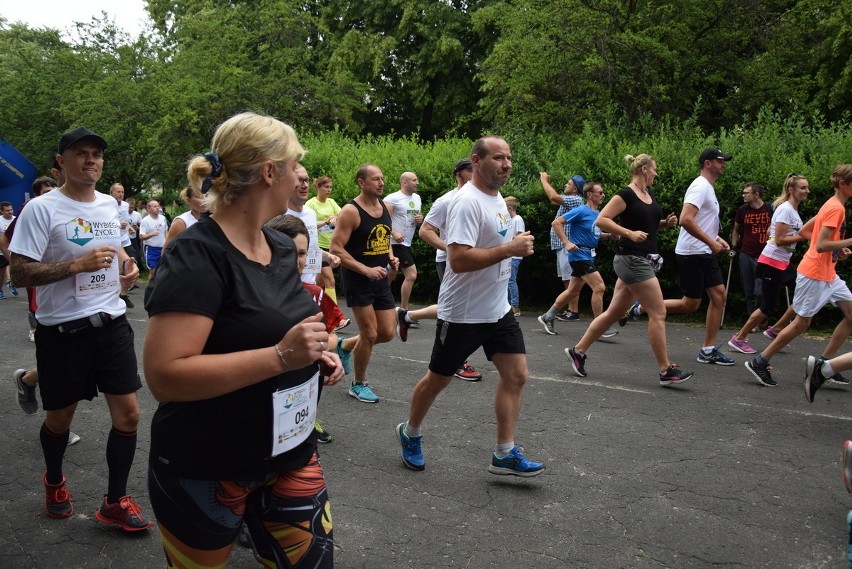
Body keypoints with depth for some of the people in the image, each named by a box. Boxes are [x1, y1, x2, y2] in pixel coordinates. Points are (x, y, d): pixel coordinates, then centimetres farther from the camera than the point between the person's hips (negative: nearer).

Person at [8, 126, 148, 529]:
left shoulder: (110, 205, 8)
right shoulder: (42, 208, -11)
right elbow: (20, 272, -15)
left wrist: (127, 266, 4)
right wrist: (77, 265, -24)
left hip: (111, 322, 5)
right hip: (63, 329, -4)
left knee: (128, 413, 1)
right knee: (60, 417, 14)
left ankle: (114, 502, 18)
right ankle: (54, 481, 44)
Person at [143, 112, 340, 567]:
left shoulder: (282, 246, 4)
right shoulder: (196, 256, -21)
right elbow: (164, 376, -28)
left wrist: (315, 354, -1)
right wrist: (280, 357, -31)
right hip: (205, 471, -7)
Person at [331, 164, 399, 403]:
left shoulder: (385, 206, 8)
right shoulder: (351, 211, -14)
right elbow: (336, 248, -17)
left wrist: (391, 257, 2)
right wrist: (366, 270, -23)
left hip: (381, 278, 7)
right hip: (358, 279, -7)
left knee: (387, 333, 7)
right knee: (370, 334, -3)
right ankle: (358, 384, 18)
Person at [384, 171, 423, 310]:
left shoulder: (417, 198, 13)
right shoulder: (393, 198, -12)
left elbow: (418, 216, 24)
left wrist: (421, 219, 1)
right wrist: (393, 233, -28)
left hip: (406, 243, 9)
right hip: (397, 243, -9)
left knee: (391, 275, 17)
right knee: (411, 274, -13)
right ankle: (404, 310, -4)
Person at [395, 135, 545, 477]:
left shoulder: (497, 198, 10)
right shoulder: (468, 202, -21)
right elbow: (458, 259, -30)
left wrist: (517, 246, 8)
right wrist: (510, 249, -26)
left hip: (498, 309, 8)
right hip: (463, 313, -8)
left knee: (516, 374, 2)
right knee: (439, 378, 9)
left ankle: (505, 454, 11)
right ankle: (409, 433, 32)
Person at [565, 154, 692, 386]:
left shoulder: (649, 193, 14)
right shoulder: (626, 195, -13)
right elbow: (601, 220, -18)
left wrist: (666, 223, 7)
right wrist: (629, 233, -24)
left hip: (644, 260, 9)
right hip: (632, 260, -9)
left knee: (613, 312, 12)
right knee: (658, 313, -6)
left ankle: (578, 351, 20)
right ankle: (666, 371, 2)